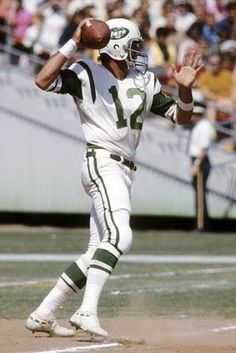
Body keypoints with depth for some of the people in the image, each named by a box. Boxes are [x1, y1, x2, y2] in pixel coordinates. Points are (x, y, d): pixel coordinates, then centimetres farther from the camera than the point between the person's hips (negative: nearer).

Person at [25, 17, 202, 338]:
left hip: (125, 173, 8)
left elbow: (181, 117, 17)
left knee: (98, 254, 5)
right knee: (119, 236, -28)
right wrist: (73, 43, -18)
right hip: (102, 164, -8)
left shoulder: (145, 82, 16)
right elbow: (43, 80, -18)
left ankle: (43, 314, 10)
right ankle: (87, 312, -34)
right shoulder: (86, 74, -3)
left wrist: (185, 88, -3)